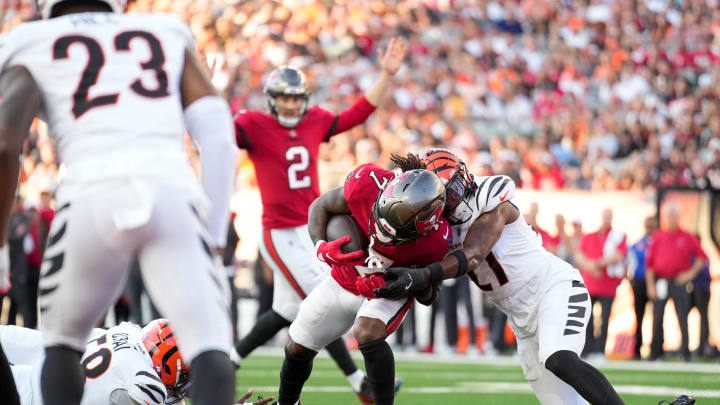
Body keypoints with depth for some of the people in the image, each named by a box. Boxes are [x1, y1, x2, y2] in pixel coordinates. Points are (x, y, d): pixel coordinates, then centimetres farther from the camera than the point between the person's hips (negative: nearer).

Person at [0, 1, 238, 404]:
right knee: (209, 348, -3)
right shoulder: (168, 35, 29)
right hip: (172, 190, 1)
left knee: (63, 340, 23)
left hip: (95, 198, 0)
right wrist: (212, 236, 19)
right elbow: (218, 136, 17)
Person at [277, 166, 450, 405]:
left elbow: (428, 296, -17)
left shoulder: (433, 240, -34)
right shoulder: (367, 184, -33)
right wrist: (321, 246, -30)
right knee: (298, 349, 14)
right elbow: (321, 206, -12)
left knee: (367, 333, -36)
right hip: (343, 282, 3)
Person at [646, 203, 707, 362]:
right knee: (657, 318, 3)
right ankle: (656, 351, 12)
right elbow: (649, 263, 5)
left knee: (683, 317, -3)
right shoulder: (657, 237, 5)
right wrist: (650, 285, -2)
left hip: (679, 282, -1)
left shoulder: (687, 238, 3)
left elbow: (702, 257, 9)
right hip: (660, 282, 1)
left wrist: (691, 273, -2)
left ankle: (685, 351, 1)